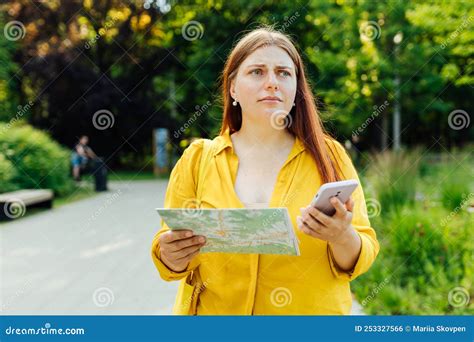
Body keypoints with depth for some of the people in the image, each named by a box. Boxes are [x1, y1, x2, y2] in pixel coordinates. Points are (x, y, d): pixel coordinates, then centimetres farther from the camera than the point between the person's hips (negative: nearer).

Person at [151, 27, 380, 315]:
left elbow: (362, 256, -5)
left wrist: (343, 239, -26)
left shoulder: (328, 156, -4)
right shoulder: (196, 159, -3)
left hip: (311, 310, 0)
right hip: (213, 309, 1)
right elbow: (170, 252, -1)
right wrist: (173, 258, -22)